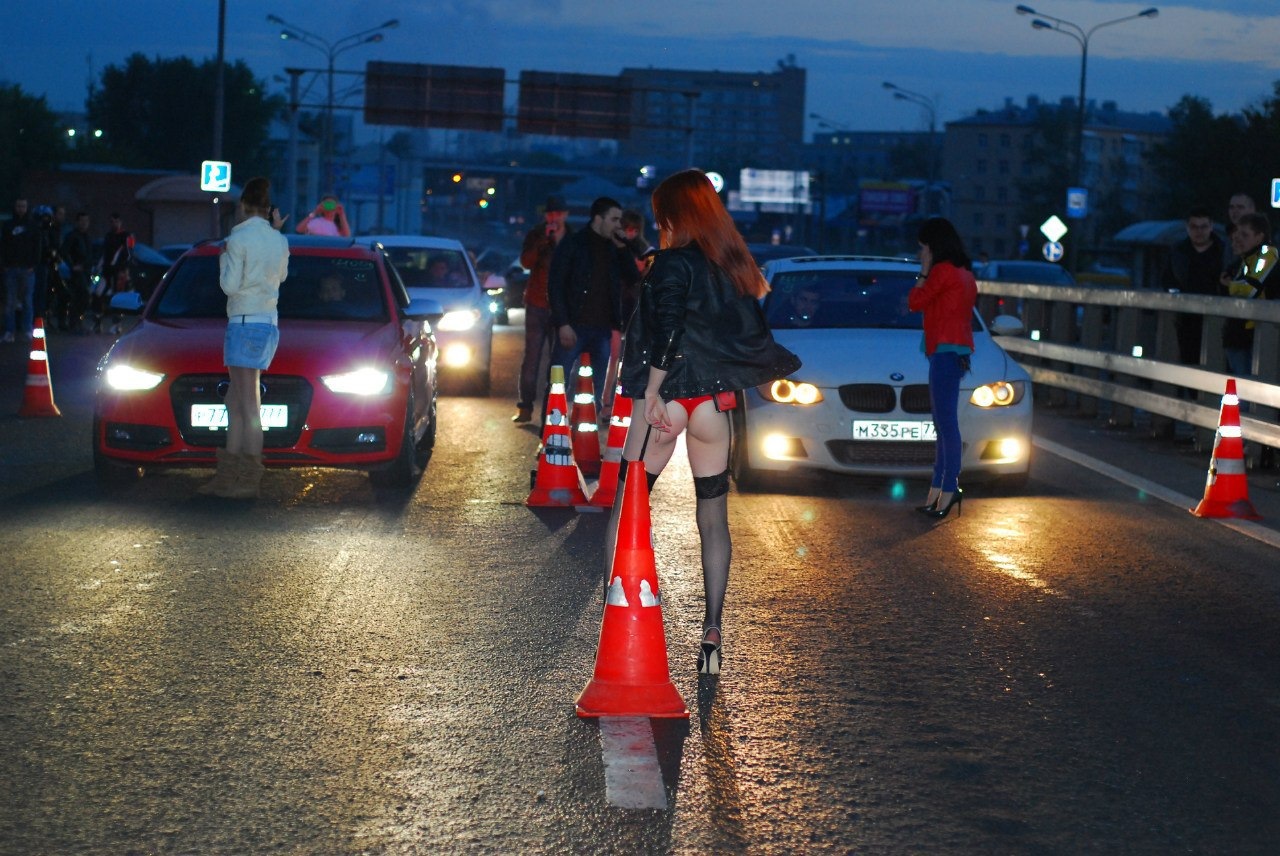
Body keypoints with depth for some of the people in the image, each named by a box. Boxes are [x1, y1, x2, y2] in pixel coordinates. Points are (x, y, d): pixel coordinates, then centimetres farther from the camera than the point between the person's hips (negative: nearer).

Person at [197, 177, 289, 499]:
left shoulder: (239, 238, -10)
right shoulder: (279, 241, 11)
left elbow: (230, 285, -12)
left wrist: (224, 258, 6)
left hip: (245, 324, -8)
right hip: (269, 324, 8)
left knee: (248, 405, -8)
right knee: (235, 402, 12)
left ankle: (249, 481, -8)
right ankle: (227, 476, 13)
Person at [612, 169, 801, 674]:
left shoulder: (675, 262, -10)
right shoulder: (735, 266, 9)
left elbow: (667, 333, -18)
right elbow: (752, 334, 12)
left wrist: (652, 393, -16)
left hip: (669, 397, -6)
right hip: (714, 402, 6)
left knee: (627, 508, 5)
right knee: (714, 519, 8)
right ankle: (712, 632, 6)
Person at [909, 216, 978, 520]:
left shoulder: (942, 270, -11)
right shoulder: (964, 272, 18)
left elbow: (915, 302, -5)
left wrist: (924, 271, 3)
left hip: (946, 350, -10)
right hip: (958, 349, 10)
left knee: (946, 423, -12)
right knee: (943, 424, 11)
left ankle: (948, 488, -16)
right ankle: (937, 492, 13)